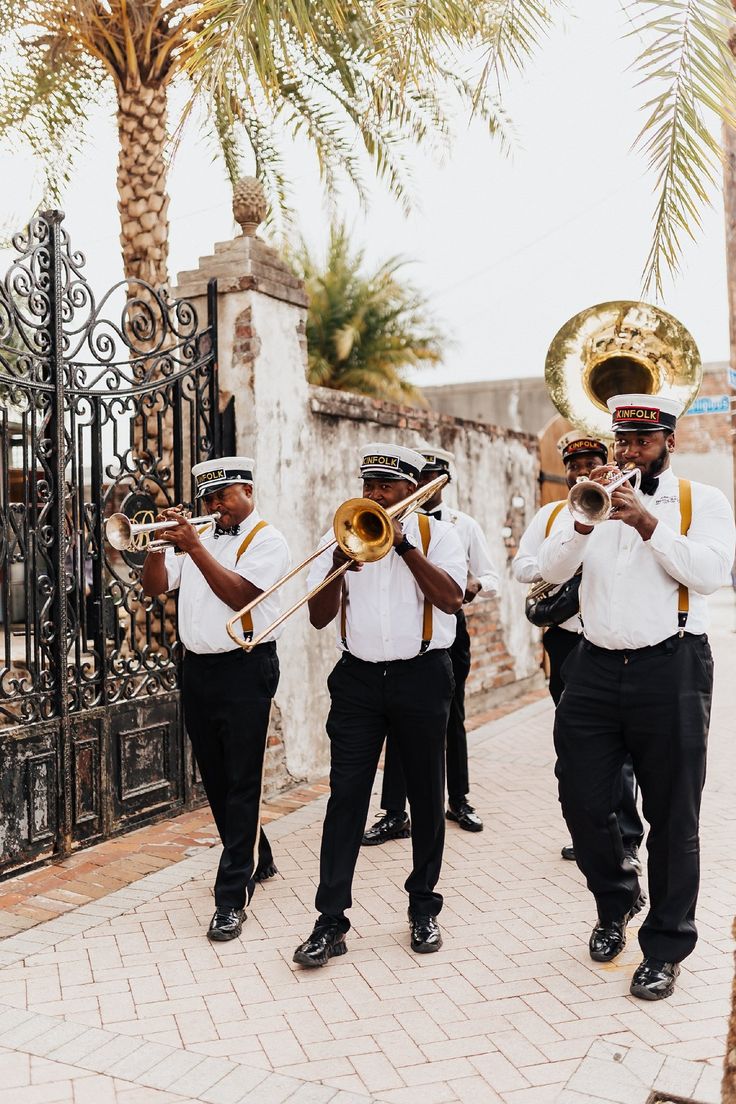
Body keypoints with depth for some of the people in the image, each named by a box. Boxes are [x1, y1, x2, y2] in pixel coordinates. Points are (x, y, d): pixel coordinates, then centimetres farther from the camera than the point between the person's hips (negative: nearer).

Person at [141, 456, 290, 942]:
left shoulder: (267, 539, -4)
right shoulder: (197, 536, 13)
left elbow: (240, 594, -18)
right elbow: (155, 586, 8)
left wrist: (193, 547, -20)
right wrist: (161, 545, -8)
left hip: (245, 668, -7)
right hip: (198, 667, 7)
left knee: (242, 782, -5)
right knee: (215, 777, 15)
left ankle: (233, 896, -1)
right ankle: (256, 860, 33)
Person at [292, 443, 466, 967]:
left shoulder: (437, 534, 2)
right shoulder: (341, 536, 7)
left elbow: (451, 598, -15)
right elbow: (319, 617, 0)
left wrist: (404, 545, -18)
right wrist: (338, 566, -16)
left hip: (422, 676, -1)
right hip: (358, 678, 1)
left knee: (426, 796, 8)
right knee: (346, 796, -2)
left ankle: (424, 909, 24)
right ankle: (330, 921, 4)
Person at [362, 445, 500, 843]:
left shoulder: (464, 525, 8)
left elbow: (491, 578, 8)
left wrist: (476, 583, -15)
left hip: (448, 628, 1)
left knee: (452, 717, 12)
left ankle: (459, 801, 28)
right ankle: (394, 814, 3)